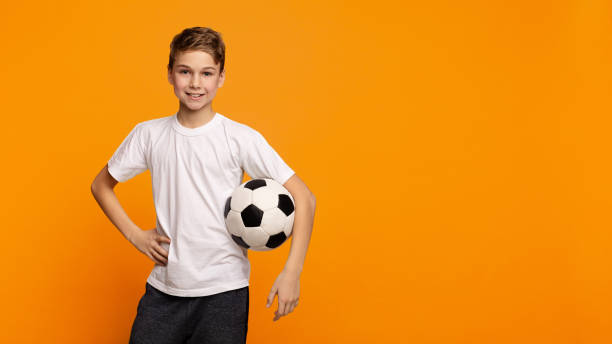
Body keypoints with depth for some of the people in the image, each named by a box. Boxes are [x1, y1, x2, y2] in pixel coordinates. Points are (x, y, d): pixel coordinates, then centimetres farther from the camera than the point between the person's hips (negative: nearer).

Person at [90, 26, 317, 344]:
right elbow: (101, 185, 16)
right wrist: (134, 235, 3)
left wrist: (292, 272, -13)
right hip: (163, 289, 3)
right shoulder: (148, 134, 2)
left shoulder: (241, 138, -7)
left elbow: (303, 198, -7)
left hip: (224, 292, -2)